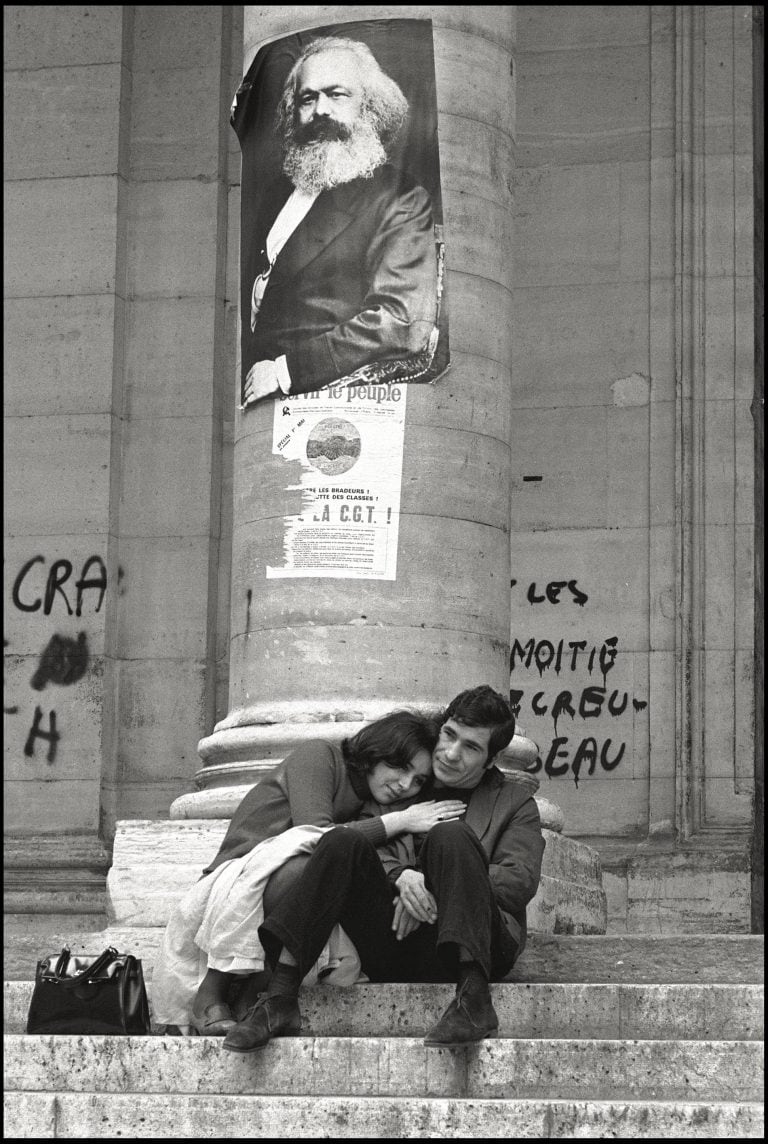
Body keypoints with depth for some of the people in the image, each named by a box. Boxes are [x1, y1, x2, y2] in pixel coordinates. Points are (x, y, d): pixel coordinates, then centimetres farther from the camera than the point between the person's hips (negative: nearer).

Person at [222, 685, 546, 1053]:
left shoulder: (514, 802, 19)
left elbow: (520, 880, 3)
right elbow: (377, 851, 10)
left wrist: (436, 887, -9)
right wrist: (401, 876, -14)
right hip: (394, 941, 2)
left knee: (451, 836, -27)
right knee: (343, 842, -21)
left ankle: (473, 999, -43)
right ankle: (279, 998, -34)